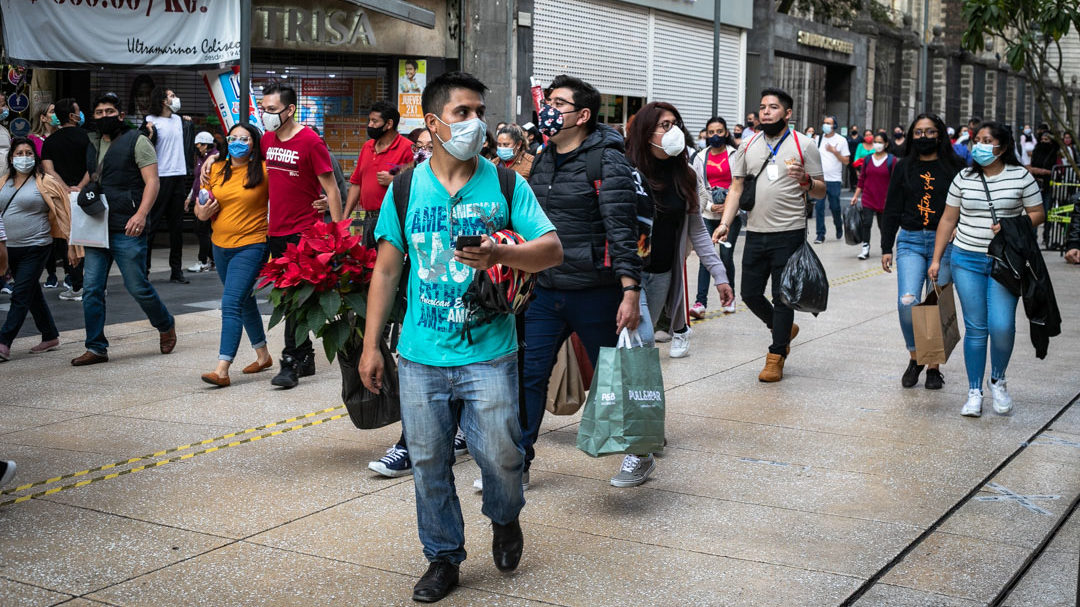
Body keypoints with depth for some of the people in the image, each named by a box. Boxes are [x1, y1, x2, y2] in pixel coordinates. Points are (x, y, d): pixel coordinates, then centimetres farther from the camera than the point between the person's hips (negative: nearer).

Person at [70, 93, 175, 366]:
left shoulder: (136, 141, -4)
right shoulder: (93, 145, 17)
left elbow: (152, 181, -10)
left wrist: (141, 214, -24)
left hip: (127, 230, -6)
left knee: (138, 287, 0)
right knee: (91, 289, 1)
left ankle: (166, 326, 26)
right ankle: (96, 348, 8)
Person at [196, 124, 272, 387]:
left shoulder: (263, 171, -7)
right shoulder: (216, 170, 8)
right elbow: (200, 207, 15)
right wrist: (202, 213, -7)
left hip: (251, 246, -6)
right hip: (221, 246, 6)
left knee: (231, 303, -16)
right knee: (245, 302, 19)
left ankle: (222, 370, -19)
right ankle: (263, 355, 36)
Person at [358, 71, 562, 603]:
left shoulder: (504, 183, 0)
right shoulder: (406, 188, 3)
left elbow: (552, 249, -4)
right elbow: (386, 271, 7)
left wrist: (501, 254, -23)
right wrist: (371, 346, 5)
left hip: (488, 353, -1)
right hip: (420, 357, 1)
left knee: (499, 454, -1)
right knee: (429, 462, 8)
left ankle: (504, 518, 32)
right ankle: (443, 558, 26)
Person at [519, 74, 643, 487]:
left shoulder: (606, 163, -11)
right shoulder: (542, 162, 11)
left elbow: (622, 232, -17)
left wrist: (630, 292, -23)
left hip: (595, 294, -6)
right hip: (544, 293, 6)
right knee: (528, 375, 3)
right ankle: (517, 461, 13)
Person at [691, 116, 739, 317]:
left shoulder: (735, 155, 3)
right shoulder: (701, 158, 10)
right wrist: (710, 206, -6)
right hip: (708, 215, 2)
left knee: (727, 256, -1)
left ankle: (729, 298, 18)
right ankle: (700, 302, -10)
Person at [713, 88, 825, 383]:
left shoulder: (804, 145, 0)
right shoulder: (748, 146, 10)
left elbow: (821, 191, 2)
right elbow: (736, 187, 11)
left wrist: (805, 181, -20)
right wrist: (725, 223, 0)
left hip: (789, 234, -4)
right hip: (756, 233, 4)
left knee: (782, 296, 0)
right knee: (750, 293, 8)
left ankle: (776, 358, 10)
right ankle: (784, 329, 34)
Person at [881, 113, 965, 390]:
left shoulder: (954, 167, 4)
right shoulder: (904, 167, 9)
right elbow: (891, 210, 11)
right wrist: (886, 248, 6)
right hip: (910, 242, 1)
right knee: (907, 303, -15)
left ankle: (933, 367, 16)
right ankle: (914, 358, 7)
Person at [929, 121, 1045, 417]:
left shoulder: (1021, 177, -1)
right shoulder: (964, 178, 5)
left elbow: (1038, 214, 5)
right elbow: (948, 219, 10)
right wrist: (936, 259, 6)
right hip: (967, 260, 2)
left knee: (1001, 325, -13)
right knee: (975, 328, 2)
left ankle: (998, 380, 15)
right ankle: (974, 392, 13)